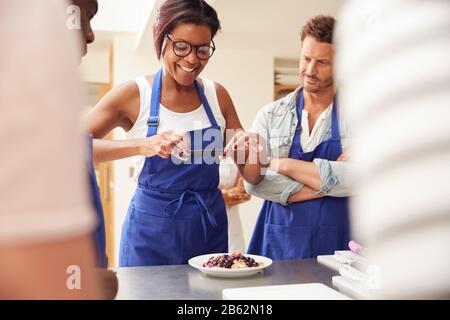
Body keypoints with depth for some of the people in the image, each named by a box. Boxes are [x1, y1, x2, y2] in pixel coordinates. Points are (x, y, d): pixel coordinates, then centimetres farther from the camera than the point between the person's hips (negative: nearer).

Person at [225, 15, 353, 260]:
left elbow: (354, 180, -15)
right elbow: (254, 183, -7)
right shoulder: (270, 115, 2)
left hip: (336, 241, 0)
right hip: (281, 240, 1)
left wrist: (284, 164, -15)